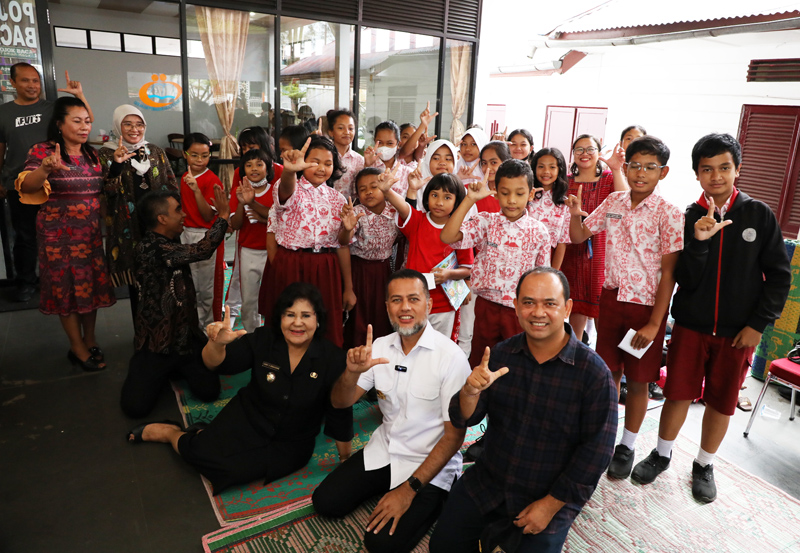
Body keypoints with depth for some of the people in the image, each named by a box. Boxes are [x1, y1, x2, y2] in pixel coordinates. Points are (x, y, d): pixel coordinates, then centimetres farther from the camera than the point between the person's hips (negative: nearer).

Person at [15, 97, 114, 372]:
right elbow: (26, 185, -22)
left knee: (91, 284, 11)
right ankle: (78, 348, 14)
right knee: (67, 287, 3)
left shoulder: (93, 154, 9)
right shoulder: (43, 151, -8)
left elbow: (105, 190, 16)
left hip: (92, 234, 5)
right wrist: (45, 168, -43)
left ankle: (90, 338, 27)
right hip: (61, 235, -5)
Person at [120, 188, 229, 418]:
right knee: (135, 406, -12)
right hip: (156, 344, -6)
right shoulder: (150, 248, -21)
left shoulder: (172, 243, 5)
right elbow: (202, 250, -27)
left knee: (209, 392, -9)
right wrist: (223, 215, -17)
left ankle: (179, 367, 24)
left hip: (187, 336, 6)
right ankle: (166, 370, 20)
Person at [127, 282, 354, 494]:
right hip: (247, 420, 1)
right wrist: (217, 344, -39)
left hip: (289, 445, -1)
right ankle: (170, 432, 14)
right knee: (200, 451, -19)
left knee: (234, 469, -22)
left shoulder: (332, 359, -15)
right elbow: (216, 364, -16)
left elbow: (340, 413, -9)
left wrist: (345, 458, -2)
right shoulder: (263, 340, -10)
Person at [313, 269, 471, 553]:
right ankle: (387, 484, 19)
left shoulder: (451, 357, -22)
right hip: (384, 449, 5)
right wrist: (352, 372, -27)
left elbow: (454, 435, -17)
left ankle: (428, 502, 10)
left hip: (429, 464, -5)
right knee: (325, 502, -2)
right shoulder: (380, 347, -5)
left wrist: (410, 489, -19)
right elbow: (340, 402, -3)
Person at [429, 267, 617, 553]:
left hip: (551, 496, -3)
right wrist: (470, 392, -29)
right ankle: (500, 527, 25)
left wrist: (550, 505, -11)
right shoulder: (500, 355, -7)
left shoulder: (594, 373, -17)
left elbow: (596, 451, -12)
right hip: (487, 483, 3)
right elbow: (462, 420, -6)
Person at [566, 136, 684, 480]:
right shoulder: (613, 203, 2)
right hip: (611, 297, 4)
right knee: (608, 371, 15)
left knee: (637, 380, 8)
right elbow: (579, 237, 11)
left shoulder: (669, 215, -12)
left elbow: (669, 273, -12)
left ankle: (627, 446, 26)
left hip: (646, 305, -4)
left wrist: (654, 324, -15)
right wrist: (575, 214, -10)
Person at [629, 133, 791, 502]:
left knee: (722, 402, 11)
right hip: (690, 326, 0)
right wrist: (699, 242, -26)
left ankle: (704, 465, 31)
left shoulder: (760, 215, -4)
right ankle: (662, 454, 28)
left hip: (737, 331, 0)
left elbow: (778, 274, 0)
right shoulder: (688, 218, -4)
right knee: (678, 393, 7)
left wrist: (758, 323, -5)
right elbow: (686, 280, -10)